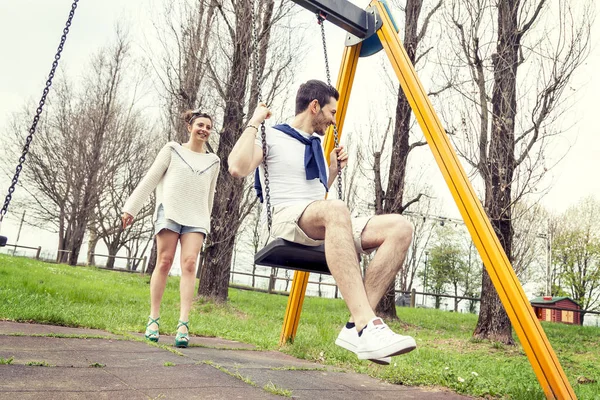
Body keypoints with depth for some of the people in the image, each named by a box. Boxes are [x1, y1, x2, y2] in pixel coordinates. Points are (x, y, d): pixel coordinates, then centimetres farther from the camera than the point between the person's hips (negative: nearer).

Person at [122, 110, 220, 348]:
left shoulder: (213, 161, 17)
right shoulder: (172, 150, 10)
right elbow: (150, 180, 7)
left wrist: (206, 223, 22)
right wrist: (131, 208, 3)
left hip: (196, 218, 2)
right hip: (170, 212, -2)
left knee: (189, 263, -12)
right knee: (164, 262, -5)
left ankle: (183, 324, -17)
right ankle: (153, 319, 5)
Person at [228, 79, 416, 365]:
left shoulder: (316, 144, 27)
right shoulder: (271, 137, 6)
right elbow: (238, 168, -14)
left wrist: (334, 167, 26)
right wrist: (254, 123, -6)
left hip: (326, 229, 7)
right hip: (286, 220, -7)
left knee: (400, 227, -18)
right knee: (335, 210, -42)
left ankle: (356, 327, -28)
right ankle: (366, 326, -47)